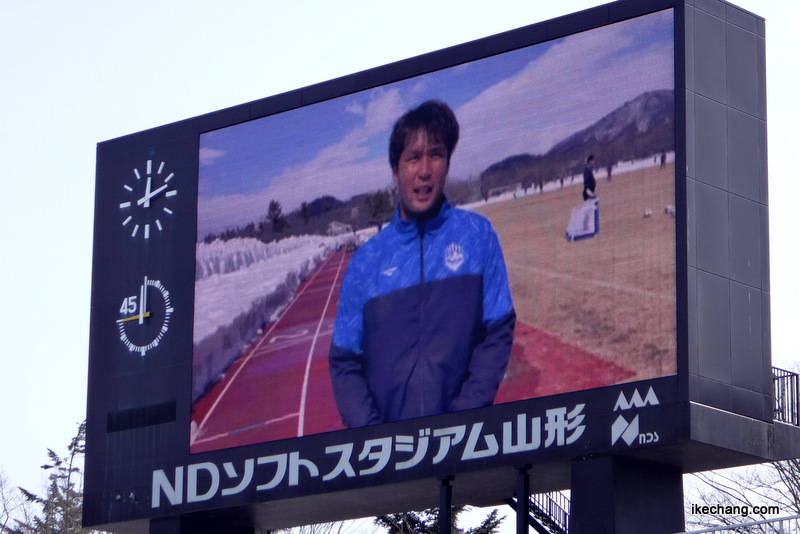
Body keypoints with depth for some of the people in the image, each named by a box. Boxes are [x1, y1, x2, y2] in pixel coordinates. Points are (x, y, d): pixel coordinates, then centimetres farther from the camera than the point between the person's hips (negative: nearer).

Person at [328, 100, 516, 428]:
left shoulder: (477, 236, 3)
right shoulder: (367, 261, 4)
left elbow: (497, 334, 0)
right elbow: (344, 362, 5)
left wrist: (462, 418, -10)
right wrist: (373, 434, -10)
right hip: (388, 436, 1)